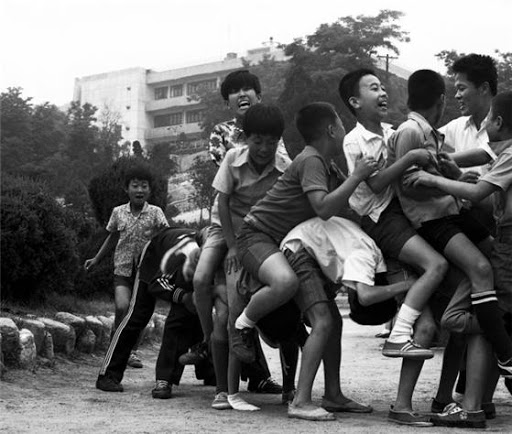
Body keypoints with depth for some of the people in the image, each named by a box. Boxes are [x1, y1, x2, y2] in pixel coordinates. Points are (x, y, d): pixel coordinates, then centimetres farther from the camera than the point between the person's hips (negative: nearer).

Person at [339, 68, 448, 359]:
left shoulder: (391, 132, 14)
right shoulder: (354, 141, -7)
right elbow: (376, 184, -18)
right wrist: (410, 158, -20)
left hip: (403, 206, 8)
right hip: (381, 218, -8)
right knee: (436, 264, -23)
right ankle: (398, 339, -23)